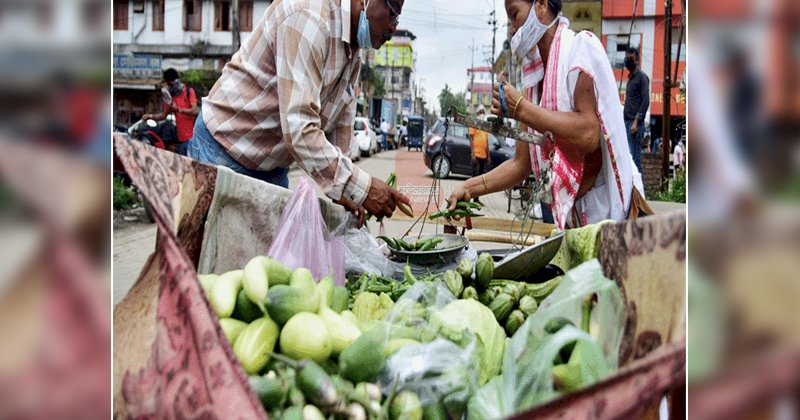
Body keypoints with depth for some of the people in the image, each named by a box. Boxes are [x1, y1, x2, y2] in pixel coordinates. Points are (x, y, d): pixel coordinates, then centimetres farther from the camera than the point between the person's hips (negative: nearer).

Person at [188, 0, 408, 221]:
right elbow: (298, 128, -34)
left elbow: (338, 125, 9)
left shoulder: (353, 53, 3)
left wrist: (342, 191, 2)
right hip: (224, 150, -8)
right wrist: (361, 188, -33)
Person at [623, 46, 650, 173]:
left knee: (635, 157, -10)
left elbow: (645, 101, -11)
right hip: (627, 122, 8)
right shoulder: (630, 78, 20)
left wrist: (636, 121, -18)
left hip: (635, 123, -8)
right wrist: (625, 122, 15)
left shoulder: (642, 77, -4)